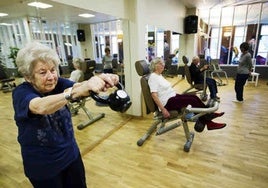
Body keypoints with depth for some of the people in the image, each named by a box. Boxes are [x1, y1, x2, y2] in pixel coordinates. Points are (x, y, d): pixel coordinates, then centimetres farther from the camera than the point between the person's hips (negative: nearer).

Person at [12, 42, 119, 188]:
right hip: (42, 166, -4)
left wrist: (99, 80, -49)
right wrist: (76, 91, -58)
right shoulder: (21, 93, -20)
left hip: (71, 155, 4)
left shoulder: (58, 83, -9)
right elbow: (40, 107, -43)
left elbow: (77, 85, -28)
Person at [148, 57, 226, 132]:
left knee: (194, 97, -2)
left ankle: (209, 114, 8)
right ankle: (208, 122, -5)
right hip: (167, 102, -9)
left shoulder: (160, 75, 14)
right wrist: (163, 109, -28)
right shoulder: (153, 77, -16)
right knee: (192, 101, -16)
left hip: (173, 96, 9)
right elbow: (154, 95, -24)